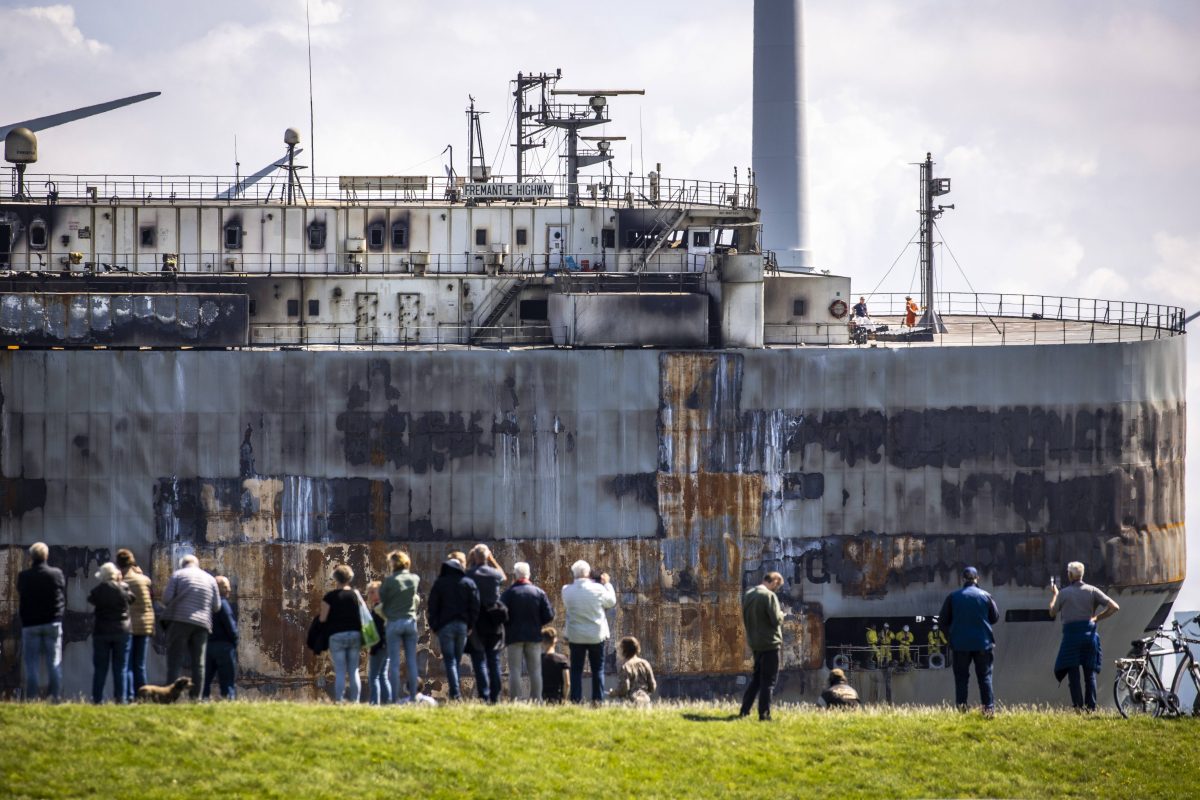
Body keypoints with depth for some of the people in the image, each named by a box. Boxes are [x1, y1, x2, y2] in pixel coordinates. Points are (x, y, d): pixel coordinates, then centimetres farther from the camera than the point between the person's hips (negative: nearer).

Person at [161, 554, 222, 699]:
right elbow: (217, 606, 10)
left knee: (175, 661, -3)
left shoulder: (178, 575, 4)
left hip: (180, 621, -3)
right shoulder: (210, 579, 13)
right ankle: (195, 697, 2)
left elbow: (166, 598, -4)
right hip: (202, 623, 3)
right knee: (198, 664, 7)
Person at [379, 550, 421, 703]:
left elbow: (381, 598, -2)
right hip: (411, 621, 3)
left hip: (394, 623, -3)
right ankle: (413, 695, 7)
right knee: (411, 660, 8)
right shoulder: (415, 579, 0)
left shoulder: (389, 581, -10)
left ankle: (395, 698, -2)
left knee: (394, 662, 0)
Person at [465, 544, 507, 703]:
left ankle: (484, 696, -11)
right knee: (494, 660, 9)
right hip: (494, 622, 3)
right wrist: (493, 561, 19)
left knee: (479, 661, -2)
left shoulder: (469, 575, -10)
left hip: (477, 623, -3)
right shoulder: (495, 574, 2)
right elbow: (504, 578, 24)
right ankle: (495, 696, 8)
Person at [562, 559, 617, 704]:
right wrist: (607, 584, 13)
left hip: (575, 636, 1)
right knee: (598, 669, 10)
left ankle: (576, 699, 2)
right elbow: (612, 602, 3)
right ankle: (598, 699, 6)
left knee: (576, 669, 7)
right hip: (597, 636, -1)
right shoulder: (598, 589, -13)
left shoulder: (567, 590, -9)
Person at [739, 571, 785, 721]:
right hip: (770, 643, -7)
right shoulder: (769, 596, -16)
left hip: (754, 643, 7)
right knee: (768, 681, -1)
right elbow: (776, 619, -19)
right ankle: (764, 714, -3)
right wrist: (781, 614, 1)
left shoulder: (747, 596, 8)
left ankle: (744, 711, 16)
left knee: (756, 679, 18)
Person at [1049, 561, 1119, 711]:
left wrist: (1054, 594, 23)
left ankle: (1078, 706, -8)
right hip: (1089, 632, 3)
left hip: (1071, 634, -3)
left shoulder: (1064, 593, -2)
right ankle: (1091, 707, 5)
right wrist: (1097, 618, 8)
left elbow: (1052, 613, 10)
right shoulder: (1092, 591, 4)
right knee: (1090, 673, 9)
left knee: (1073, 674, 0)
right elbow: (1114, 607, -1)